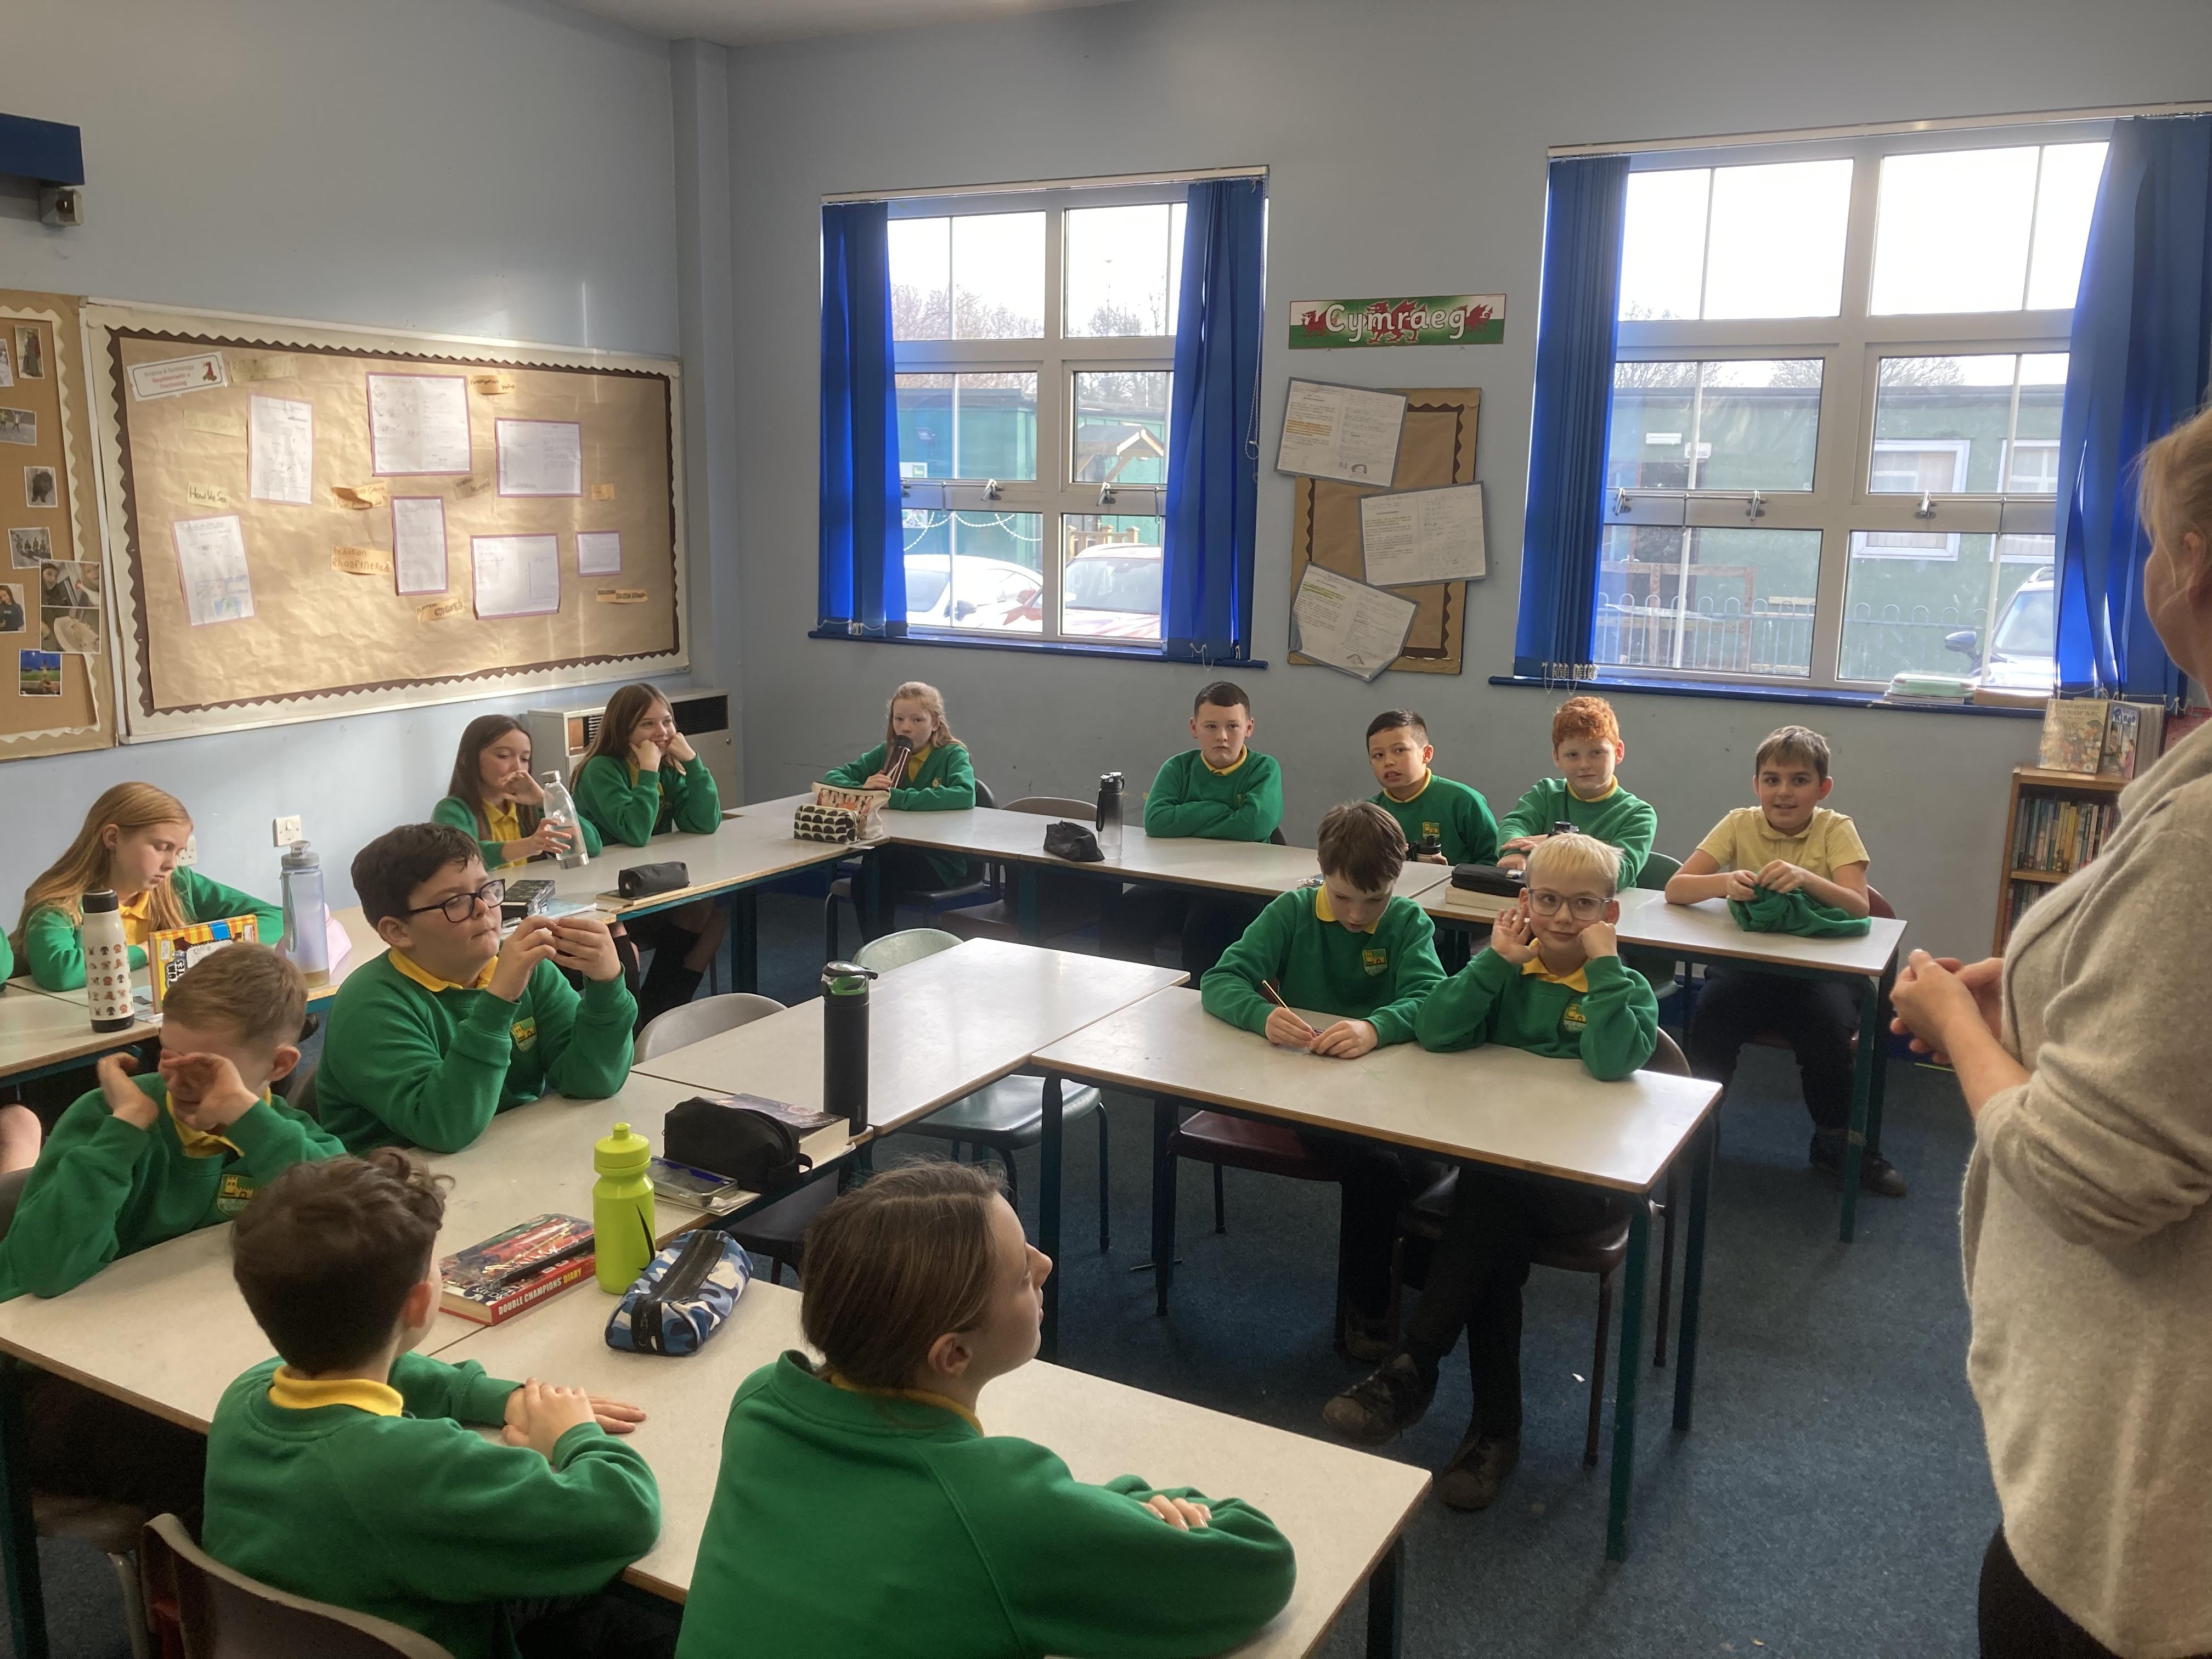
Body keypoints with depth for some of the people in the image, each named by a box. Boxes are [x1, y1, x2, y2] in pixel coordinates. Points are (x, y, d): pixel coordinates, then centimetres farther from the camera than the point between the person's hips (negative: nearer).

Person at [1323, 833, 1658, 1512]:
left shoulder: (1626, 989, 1)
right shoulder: (1510, 971, 8)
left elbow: (1613, 1061, -23)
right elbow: (1434, 1030, -10)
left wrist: (1603, 962, -16)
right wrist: (1496, 960, -10)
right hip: (1501, 1156, 3)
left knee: (1491, 1188, -32)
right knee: (1498, 1231, -28)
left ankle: (1411, 1370, -25)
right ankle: (1496, 1427, -13)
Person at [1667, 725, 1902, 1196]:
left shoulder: (1836, 830, -4)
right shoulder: (1740, 825, -1)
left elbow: (1858, 909, -19)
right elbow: (1675, 888, -11)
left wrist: (1805, 878, -38)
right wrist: (1724, 883, -33)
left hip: (1818, 967, -1)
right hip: (1747, 962, 1)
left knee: (1829, 1023, -28)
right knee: (1712, 1011, -28)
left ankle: (1835, 1142, -1)